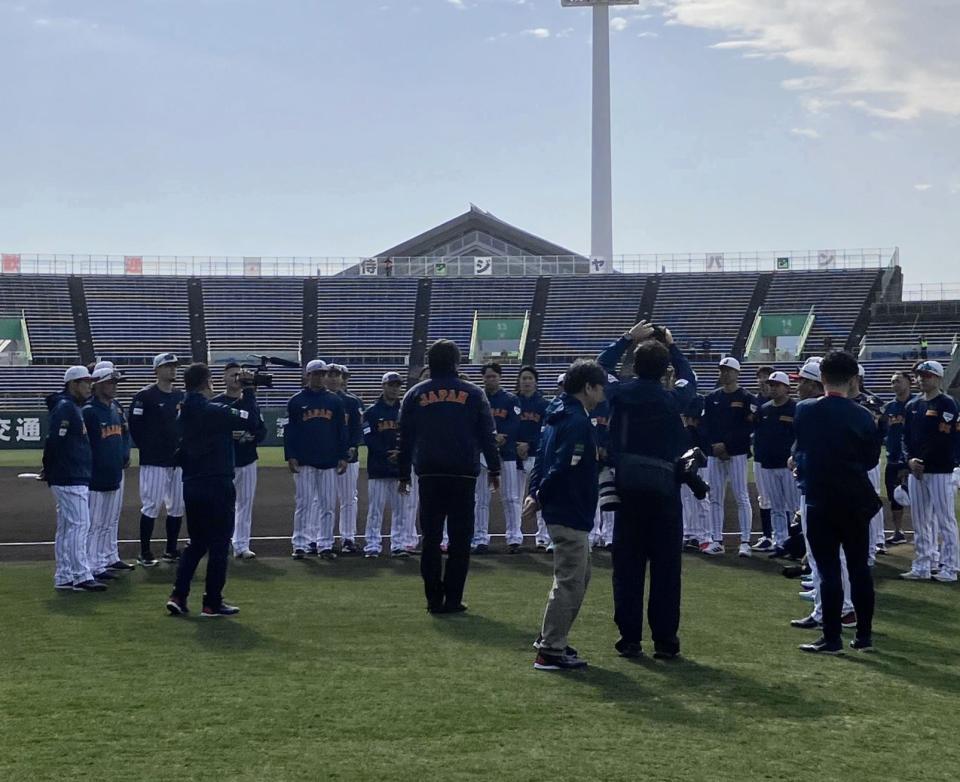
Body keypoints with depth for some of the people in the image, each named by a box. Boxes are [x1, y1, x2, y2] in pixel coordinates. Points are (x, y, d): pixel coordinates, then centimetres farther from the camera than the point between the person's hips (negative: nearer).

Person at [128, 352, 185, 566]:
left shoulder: (181, 396, 12)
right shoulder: (145, 396, -7)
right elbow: (135, 425, -7)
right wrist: (146, 449, -5)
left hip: (178, 459, 7)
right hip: (154, 461, -6)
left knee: (178, 506, 9)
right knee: (151, 505, -6)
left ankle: (171, 550, 19)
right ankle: (145, 554, 0)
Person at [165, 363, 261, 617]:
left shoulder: (183, 413, 7)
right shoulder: (215, 411, -15)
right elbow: (252, 422, -16)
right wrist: (248, 393, -6)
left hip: (191, 486, 7)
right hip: (217, 486, -7)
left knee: (197, 543, 17)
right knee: (219, 544, 3)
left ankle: (178, 596, 7)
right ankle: (212, 603, 6)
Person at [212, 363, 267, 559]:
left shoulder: (251, 402, 12)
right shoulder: (215, 403, -1)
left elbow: (262, 430, 12)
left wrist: (252, 436, -8)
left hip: (248, 461, 4)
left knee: (246, 502, 4)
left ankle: (241, 545, 9)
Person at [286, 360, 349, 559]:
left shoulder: (334, 401, 10)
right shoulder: (296, 401, 4)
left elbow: (342, 430, 10)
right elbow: (289, 431, 2)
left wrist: (343, 457, 4)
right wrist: (290, 457, -6)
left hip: (329, 461, 2)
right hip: (304, 461, -2)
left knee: (327, 505, 3)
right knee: (303, 503, -1)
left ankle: (325, 545, 8)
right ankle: (300, 545, 4)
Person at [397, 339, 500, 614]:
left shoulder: (415, 395, 6)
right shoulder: (473, 394, 3)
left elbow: (405, 438, 7)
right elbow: (487, 435, 4)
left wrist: (404, 474, 12)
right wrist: (494, 469, 11)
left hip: (429, 474, 1)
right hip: (464, 473, -1)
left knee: (431, 539, 5)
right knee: (460, 538, 2)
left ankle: (434, 599, 3)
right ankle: (453, 599, -1)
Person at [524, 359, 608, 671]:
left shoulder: (559, 416, 14)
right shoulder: (578, 423, -19)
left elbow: (543, 458, 16)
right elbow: (563, 468, -23)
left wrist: (534, 493, 7)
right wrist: (540, 499, -12)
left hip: (565, 513, 10)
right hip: (570, 514, -10)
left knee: (579, 577, 20)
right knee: (570, 581, -5)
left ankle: (551, 639, 26)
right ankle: (550, 652, -2)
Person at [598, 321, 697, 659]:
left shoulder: (620, 393, -1)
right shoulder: (672, 399, -3)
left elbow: (601, 366, 20)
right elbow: (689, 379, 21)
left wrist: (628, 338, 25)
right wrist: (671, 345, 29)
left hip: (627, 488, 1)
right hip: (664, 488, -1)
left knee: (627, 565, 5)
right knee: (666, 566, 3)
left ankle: (629, 639, 6)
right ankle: (665, 641, 3)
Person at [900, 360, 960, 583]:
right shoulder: (912, 405, 15)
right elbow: (906, 437, 15)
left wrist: (923, 462, -12)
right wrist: (910, 459, -2)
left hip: (940, 471, -7)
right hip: (916, 472, 7)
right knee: (919, 522, 9)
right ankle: (922, 567, 14)